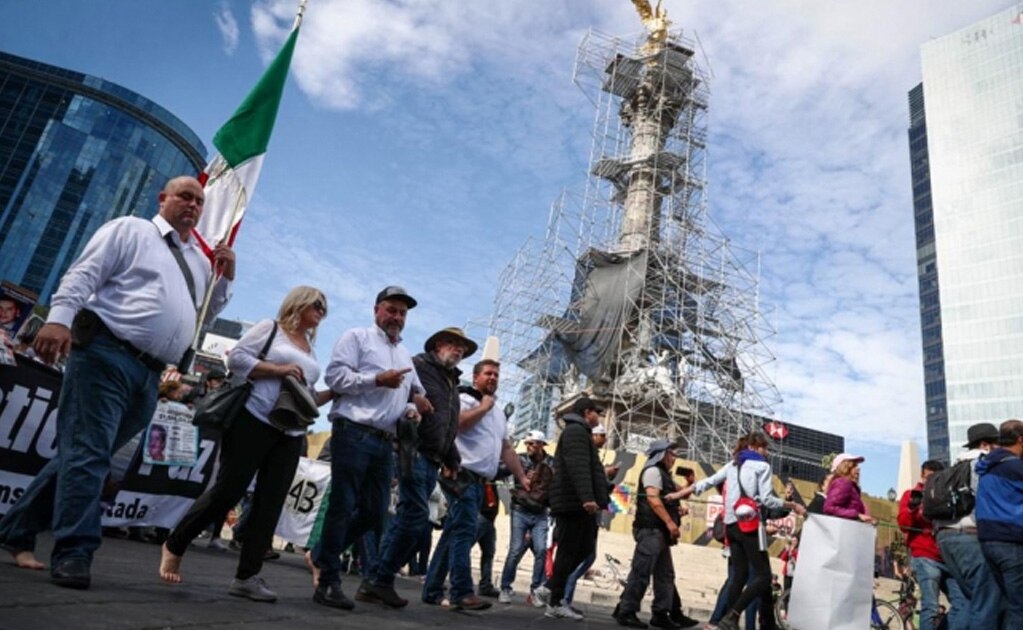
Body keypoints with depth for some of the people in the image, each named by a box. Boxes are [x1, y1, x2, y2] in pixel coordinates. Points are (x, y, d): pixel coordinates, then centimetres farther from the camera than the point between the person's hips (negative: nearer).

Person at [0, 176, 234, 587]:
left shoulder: (200, 261, 23)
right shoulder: (130, 230, 5)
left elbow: (204, 316, 27)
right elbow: (83, 275, -6)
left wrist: (224, 279, 12)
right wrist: (60, 318, -22)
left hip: (149, 374, 7)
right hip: (107, 355, -6)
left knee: (85, 453, 12)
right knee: (87, 452, -10)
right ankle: (73, 553, -5)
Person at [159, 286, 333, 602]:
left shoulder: (311, 351, 21)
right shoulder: (270, 327, 2)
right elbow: (236, 357, -7)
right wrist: (278, 369, -15)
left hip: (291, 435, 7)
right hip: (254, 421, -6)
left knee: (269, 504, 1)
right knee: (227, 491, -4)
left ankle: (247, 576, 7)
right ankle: (174, 546, 19)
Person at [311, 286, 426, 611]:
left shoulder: (405, 355, 23)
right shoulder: (357, 337, 3)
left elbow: (413, 393, 27)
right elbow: (335, 376, -9)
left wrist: (410, 409, 4)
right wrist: (377, 379, -16)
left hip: (384, 442, 7)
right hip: (353, 434, -7)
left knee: (375, 511, 8)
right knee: (343, 507, -3)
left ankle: (323, 555, 27)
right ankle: (328, 582, 7)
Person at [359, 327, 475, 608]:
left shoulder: (452, 383, 25)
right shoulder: (419, 365, 1)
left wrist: (454, 462, 21)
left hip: (432, 462, 8)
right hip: (413, 452, -8)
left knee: (408, 520, 6)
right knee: (416, 517, -12)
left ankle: (376, 581, 13)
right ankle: (380, 580, -1)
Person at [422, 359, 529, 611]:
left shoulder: (498, 412, 22)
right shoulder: (464, 398, -3)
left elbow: (507, 448, 24)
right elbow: (457, 422, -24)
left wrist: (521, 477, 18)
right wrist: (484, 406, -10)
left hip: (479, 481, 8)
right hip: (462, 475, -8)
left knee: (454, 533, 10)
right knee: (464, 532, -14)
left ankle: (432, 591, 16)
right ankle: (462, 593, -15)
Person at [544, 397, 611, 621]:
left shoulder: (579, 432, 26)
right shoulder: (576, 431, -9)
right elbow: (578, 467, -23)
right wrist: (587, 497, -31)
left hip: (577, 504, 11)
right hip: (575, 503, -11)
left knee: (582, 550, 13)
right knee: (569, 552, -5)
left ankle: (552, 589, 18)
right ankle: (556, 603, 2)